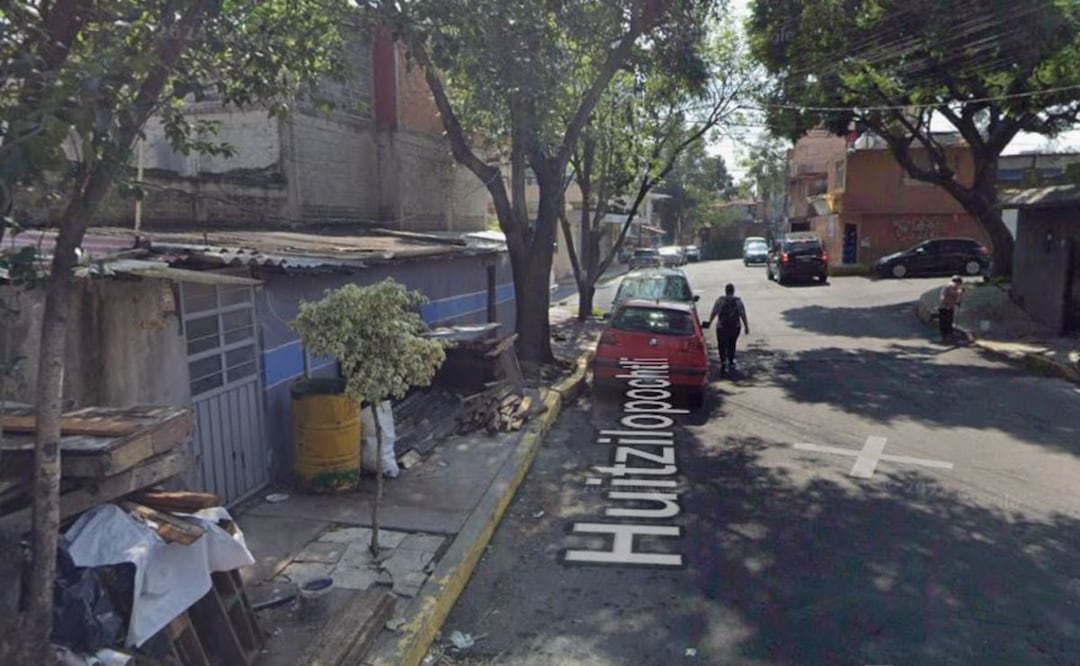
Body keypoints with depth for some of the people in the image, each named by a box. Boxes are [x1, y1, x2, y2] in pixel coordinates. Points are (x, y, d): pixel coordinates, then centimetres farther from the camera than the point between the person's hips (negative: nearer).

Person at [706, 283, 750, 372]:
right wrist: (746, 326, 2)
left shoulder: (720, 300, -7)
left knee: (722, 345, 4)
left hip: (722, 327, -2)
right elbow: (743, 315, -5)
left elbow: (713, 313, -7)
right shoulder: (738, 301, -2)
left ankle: (723, 362, -8)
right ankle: (731, 362, 26)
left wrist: (709, 322, 6)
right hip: (735, 327, 2)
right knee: (732, 345, 19)